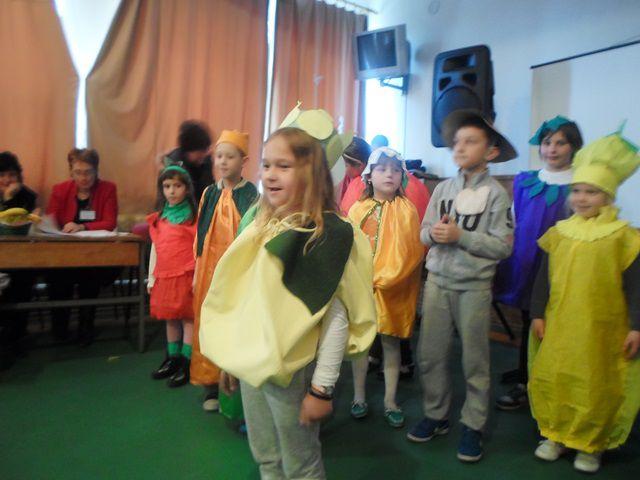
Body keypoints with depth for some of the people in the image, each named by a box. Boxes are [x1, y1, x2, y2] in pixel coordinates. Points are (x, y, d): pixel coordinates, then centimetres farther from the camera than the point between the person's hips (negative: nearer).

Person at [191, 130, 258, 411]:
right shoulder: (209, 193, 8)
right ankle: (211, 385, 21)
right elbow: (200, 236, 11)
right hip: (210, 270, 4)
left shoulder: (251, 195, -5)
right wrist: (197, 274, 11)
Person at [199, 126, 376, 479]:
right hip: (250, 363, 6)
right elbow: (242, 298, 10)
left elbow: (338, 318, -18)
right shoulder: (258, 223, 4)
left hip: (294, 370, -6)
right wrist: (230, 357, 14)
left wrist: (323, 388, -17)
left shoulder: (329, 234, -17)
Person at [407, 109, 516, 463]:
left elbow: (503, 246, -11)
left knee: (474, 360, 8)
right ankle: (435, 416, 27)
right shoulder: (443, 188, 7)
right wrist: (434, 233, -12)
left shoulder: (496, 194, -5)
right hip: (437, 281, 4)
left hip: (474, 286, -3)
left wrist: (460, 235, -17)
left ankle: (473, 426, 24)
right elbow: (425, 233, 9)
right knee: (430, 354, 9)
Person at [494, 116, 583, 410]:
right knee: (528, 320, 13)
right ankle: (526, 373, 31)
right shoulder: (525, 182, 8)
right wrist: (508, 253, 8)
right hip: (524, 262, 4)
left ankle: (526, 384, 17)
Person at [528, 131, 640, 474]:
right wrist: (537, 314, 7)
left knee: (596, 388, 9)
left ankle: (591, 445, 30)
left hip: (602, 329, -3)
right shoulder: (559, 233, 4)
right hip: (558, 326, 3)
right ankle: (556, 435, 30)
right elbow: (543, 278, 8)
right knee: (550, 380, 9)